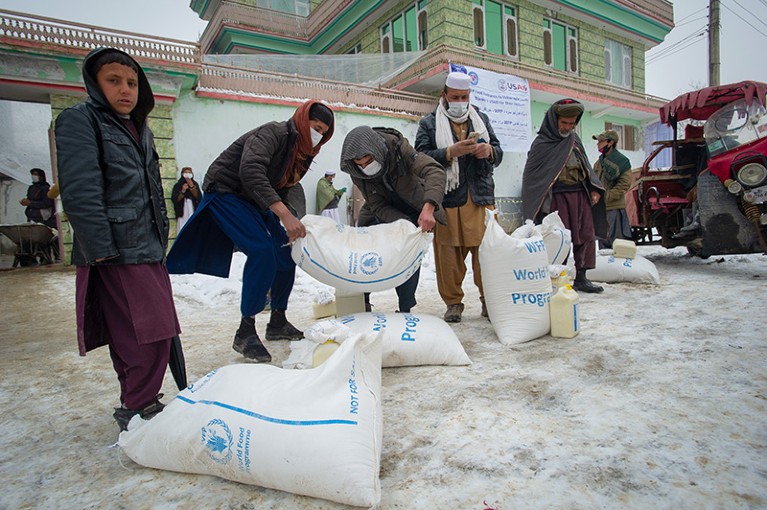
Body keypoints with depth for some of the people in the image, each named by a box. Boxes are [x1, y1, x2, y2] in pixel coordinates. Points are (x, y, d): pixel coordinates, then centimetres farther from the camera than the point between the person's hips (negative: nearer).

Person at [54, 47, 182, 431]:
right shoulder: (79, 120, -4)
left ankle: (138, 406, 26)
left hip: (147, 249, 8)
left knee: (132, 338, 14)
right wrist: (101, 251, -20)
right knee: (145, 338, -8)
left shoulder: (140, 129, 21)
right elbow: (79, 193, -15)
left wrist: (161, 239, 20)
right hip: (116, 253, -8)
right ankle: (137, 412, 7)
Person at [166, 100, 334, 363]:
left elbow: (286, 187, 4)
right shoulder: (273, 132, -21)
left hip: (255, 201, 9)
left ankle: (277, 323, 17)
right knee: (262, 250, -26)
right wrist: (285, 215, -45)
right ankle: (245, 333, -17)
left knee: (286, 254, 2)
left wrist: (292, 221, -15)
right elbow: (251, 171, -37)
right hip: (226, 192, -9)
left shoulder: (303, 154, 5)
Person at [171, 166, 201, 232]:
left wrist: (192, 186, -12)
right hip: (182, 212, -1)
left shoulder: (195, 184, 10)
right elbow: (175, 199, -3)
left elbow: (198, 197, -3)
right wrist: (183, 191, -16)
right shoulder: (177, 185, 5)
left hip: (193, 211, 1)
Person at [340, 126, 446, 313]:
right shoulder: (356, 171, -25)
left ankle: (405, 309, 5)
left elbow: (435, 171, -44)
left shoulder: (398, 147, -34)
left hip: (414, 210, -2)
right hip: (383, 213, 2)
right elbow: (378, 206, -22)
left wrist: (428, 208, -60)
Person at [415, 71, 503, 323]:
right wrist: (451, 152, -16)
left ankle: (489, 300, 13)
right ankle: (453, 303, 13)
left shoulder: (481, 119, 21)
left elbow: (498, 153, 21)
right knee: (449, 253, -1)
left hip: (480, 198, 3)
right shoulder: (429, 123, 9)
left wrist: (489, 151, -2)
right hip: (447, 200, -2)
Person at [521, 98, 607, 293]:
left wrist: (594, 189, 9)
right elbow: (531, 177, -4)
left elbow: (585, 166, 23)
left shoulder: (575, 139, 16)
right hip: (558, 198, -6)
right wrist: (542, 204, -10)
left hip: (581, 195, 7)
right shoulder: (542, 144, -3)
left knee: (587, 235, 6)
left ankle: (580, 277, 16)